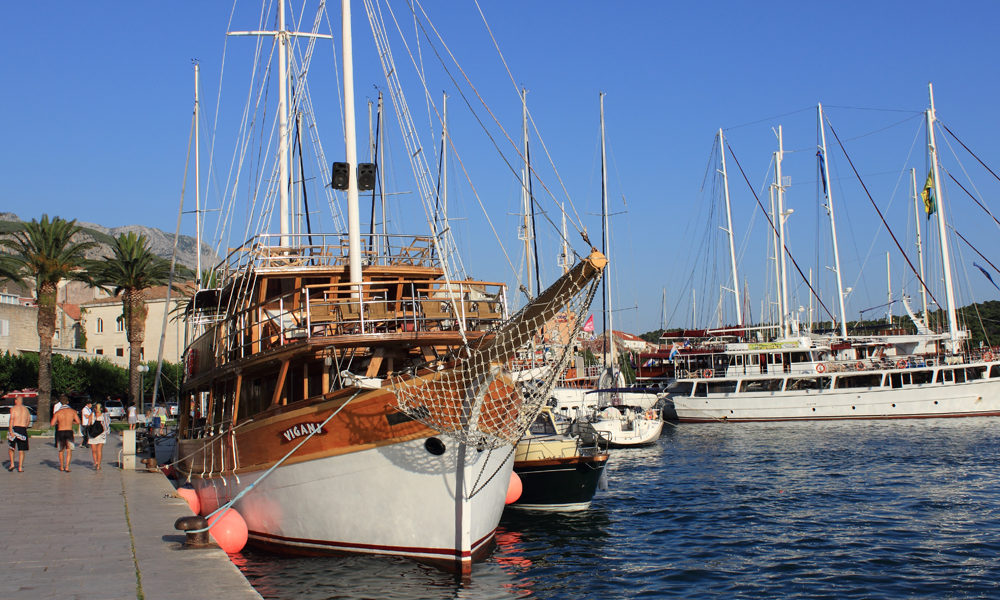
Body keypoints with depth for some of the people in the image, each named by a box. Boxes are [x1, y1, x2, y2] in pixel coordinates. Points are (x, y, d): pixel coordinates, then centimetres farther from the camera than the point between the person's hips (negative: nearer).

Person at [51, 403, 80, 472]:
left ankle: (61, 467, 24)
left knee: (61, 450, 17)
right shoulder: (73, 411, 6)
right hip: (69, 432, -1)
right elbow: (78, 422, 3)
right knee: (69, 451, 3)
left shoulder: (58, 413, 6)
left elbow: (52, 424, -2)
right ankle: (67, 467, -11)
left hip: (60, 432, 1)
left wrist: (57, 422, 19)